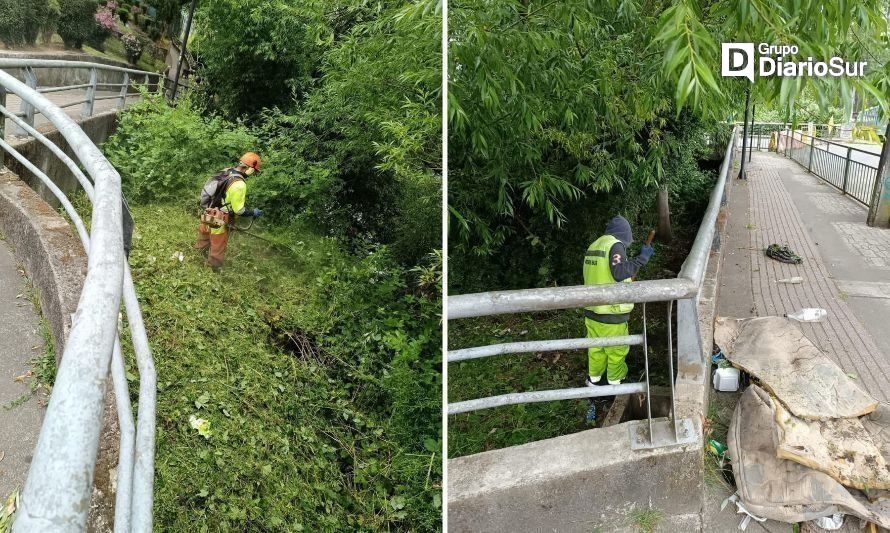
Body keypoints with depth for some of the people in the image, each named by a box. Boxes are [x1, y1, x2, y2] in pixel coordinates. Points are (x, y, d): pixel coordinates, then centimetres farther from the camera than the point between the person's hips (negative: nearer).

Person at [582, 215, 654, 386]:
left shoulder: (594, 245, 10)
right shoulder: (615, 245, -13)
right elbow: (620, 273, -22)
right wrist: (642, 258, -16)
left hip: (592, 309, 7)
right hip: (611, 311, -7)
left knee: (596, 347, 19)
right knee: (617, 350, 9)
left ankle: (593, 379, 30)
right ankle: (614, 383, 21)